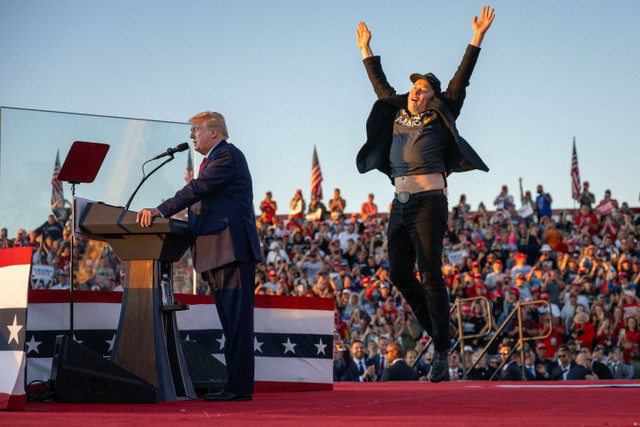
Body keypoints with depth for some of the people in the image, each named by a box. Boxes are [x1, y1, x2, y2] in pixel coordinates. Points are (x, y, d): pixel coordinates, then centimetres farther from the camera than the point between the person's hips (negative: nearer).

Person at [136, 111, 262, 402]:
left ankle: (240, 387, -12)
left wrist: (161, 211, -25)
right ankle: (235, 384, 13)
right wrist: (161, 215, 10)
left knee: (238, 320, -11)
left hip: (232, 249, -11)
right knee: (230, 323, 10)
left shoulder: (227, 155, -8)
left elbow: (198, 189, -19)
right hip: (216, 254, 11)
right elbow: (201, 201, 21)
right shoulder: (214, 159, 24)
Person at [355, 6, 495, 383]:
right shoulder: (397, 115, 16)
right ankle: (435, 330, 23)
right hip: (401, 205, 6)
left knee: (430, 274, -9)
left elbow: (460, 82, -1)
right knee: (399, 273, 5)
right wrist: (367, 50, 36)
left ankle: (442, 352, -6)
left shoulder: (440, 118, 3)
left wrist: (477, 39, -5)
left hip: (429, 203, -6)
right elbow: (381, 85, 30)